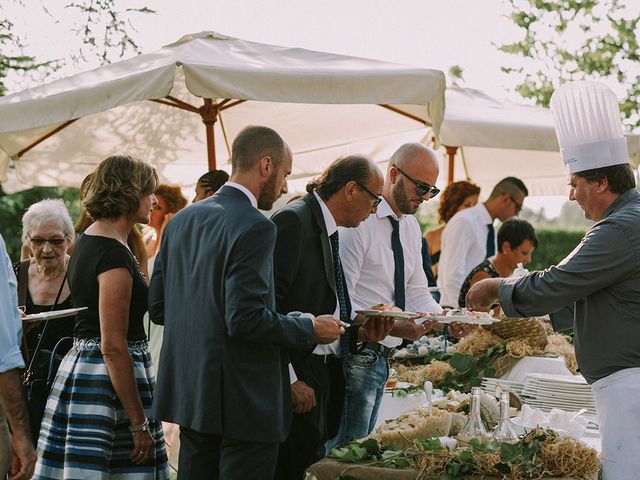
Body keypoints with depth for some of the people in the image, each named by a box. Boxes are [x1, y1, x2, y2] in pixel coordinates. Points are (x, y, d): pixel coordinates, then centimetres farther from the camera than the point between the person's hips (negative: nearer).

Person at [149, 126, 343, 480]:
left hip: (188, 393, 8)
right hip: (241, 401, -8)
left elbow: (158, 308, 11)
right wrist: (311, 330, -9)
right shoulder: (255, 228, -16)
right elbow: (247, 319, -22)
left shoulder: (181, 221, 8)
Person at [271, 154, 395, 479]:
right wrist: (288, 379, -21)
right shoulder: (293, 221, -12)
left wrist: (359, 331, 4)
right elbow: (270, 303, -19)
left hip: (325, 375, 9)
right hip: (298, 377, -9)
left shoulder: (329, 230, 15)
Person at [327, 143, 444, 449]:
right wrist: (390, 327, -28)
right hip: (355, 354, -9)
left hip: (380, 356, 9)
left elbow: (416, 291, 17)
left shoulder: (411, 227, 12)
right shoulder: (358, 221, -16)